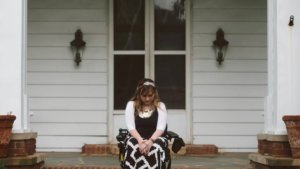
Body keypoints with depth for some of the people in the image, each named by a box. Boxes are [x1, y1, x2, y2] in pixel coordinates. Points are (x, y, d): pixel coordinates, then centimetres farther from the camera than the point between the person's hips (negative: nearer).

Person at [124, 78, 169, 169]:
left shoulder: (160, 106, 8)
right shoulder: (131, 105, 9)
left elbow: (161, 127, -5)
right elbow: (130, 126, -2)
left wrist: (150, 141, -25)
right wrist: (140, 141, -21)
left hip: (155, 139, 0)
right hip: (137, 139, 0)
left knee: (155, 148, -37)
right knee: (132, 147, -36)